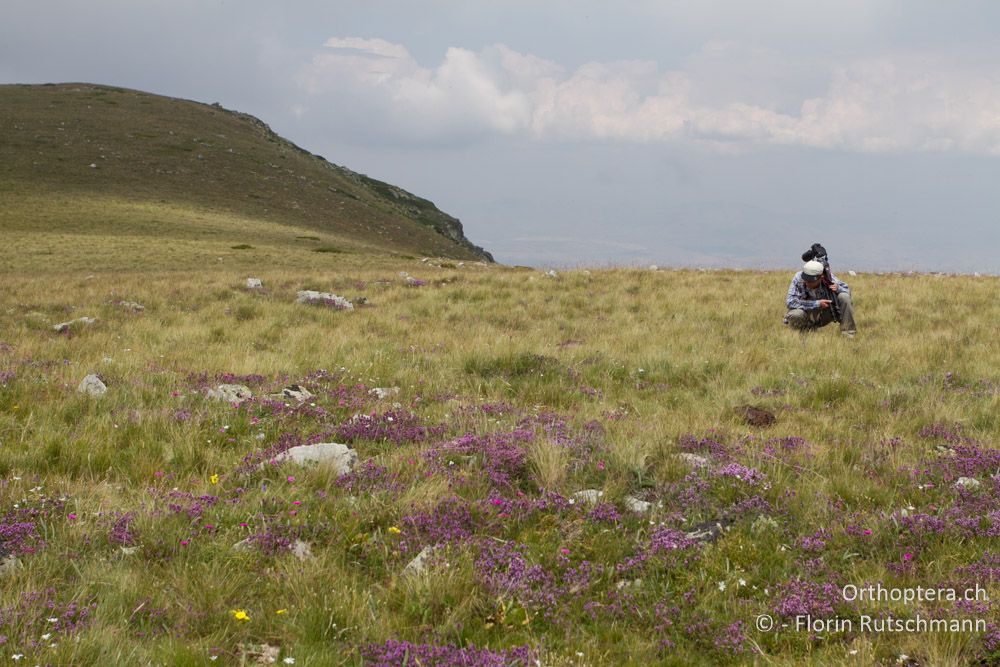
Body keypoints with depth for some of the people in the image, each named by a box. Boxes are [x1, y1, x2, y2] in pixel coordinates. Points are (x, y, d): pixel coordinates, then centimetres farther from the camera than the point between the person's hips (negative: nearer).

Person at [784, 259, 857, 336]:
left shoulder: (828, 278, -18)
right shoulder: (798, 278, -22)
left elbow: (847, 290, -3)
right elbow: (790, 302, -29)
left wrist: (838, 288, -28)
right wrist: (817, 304, -31)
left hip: (824, 315, 1)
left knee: (844, 296, -21)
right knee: (795, 315, -35)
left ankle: (848, 332, -10)